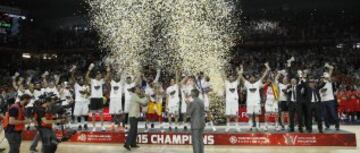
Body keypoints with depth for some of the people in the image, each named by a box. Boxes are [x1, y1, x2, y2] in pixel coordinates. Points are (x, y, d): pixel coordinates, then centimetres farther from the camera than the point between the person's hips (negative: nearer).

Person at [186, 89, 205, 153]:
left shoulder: (193, 102, -17)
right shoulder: (201, 101, 9)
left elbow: (188, 113, -13)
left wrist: (188, 104, -1)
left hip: (195, 124, -8)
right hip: (201, 123, 8)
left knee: (195, 141, -3)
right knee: (200, 140, 14)